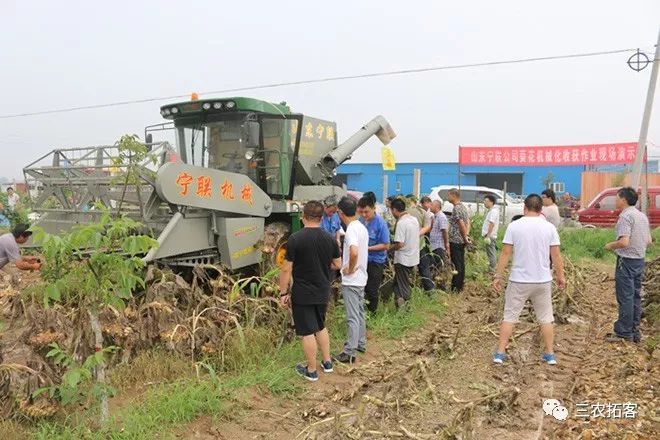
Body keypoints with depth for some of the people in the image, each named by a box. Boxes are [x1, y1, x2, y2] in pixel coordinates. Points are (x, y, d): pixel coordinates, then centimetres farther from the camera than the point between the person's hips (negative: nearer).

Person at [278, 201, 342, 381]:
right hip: (322, 292, 5)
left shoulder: (295, 239, -17)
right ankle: (327, 362, 32)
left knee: (307, 332, 6)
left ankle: (311, 371, 18)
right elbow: (337, 265, 8)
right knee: (321, 326, 24)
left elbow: (286, 270, -15)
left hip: (302, 294, -5)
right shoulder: (330, 239, -2)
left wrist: (283, 293, -5)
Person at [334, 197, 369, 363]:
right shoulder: (362, 227, 8)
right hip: (361, 278, 9)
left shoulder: (351, 230, -22)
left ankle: (349, 352, 4)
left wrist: (350, 269, -23)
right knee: (359, 312, 20)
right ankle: (360, 343, 33)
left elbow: (354, 252, -38)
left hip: (351, 280, -9)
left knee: (352, 316, -3)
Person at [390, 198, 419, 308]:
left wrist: (390, 247, -8)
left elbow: (400, 244, -26)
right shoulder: (414, 219, 5)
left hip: (403, 259, -8)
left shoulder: (401, 223, -21)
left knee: (403, 286, 3)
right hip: (413, 257, 8)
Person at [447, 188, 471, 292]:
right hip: (461, 241, 9)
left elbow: (462, 224, -20)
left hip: (455, 241, -9)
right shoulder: (463, 207, 14)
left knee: (456, 264, -5)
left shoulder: (456, 209, -15)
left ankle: (455, 287, 0)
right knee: (461, 263, 13)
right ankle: (460, 286, 20)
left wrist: (465, 237, -10)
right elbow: (468, 222, 12)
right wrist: (467, 235, 3)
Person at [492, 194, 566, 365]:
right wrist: (560, 276, 13)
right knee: (546, 318, 15)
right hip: (543, 281, 2)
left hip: (519, 281, -2)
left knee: (509, 316, 7)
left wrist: (498, 276, -1)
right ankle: (550, 354, 21)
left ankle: (500, 353, 8)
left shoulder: (514, 226, -7)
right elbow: (556, 255, 1)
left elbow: (505, 253, -7)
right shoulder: (549, 227, -2)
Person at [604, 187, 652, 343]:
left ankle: (623, 333, 3)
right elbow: (648, 241, 16)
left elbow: (623, 242, -25)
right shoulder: (643, 216, 12)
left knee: (625, 298, -3)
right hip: (640, 260, 9)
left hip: (627, 260, -9)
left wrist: (610, 246, -8)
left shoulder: (625, 216, -16)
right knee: (635, 296, 14)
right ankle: (634, 331, 21)